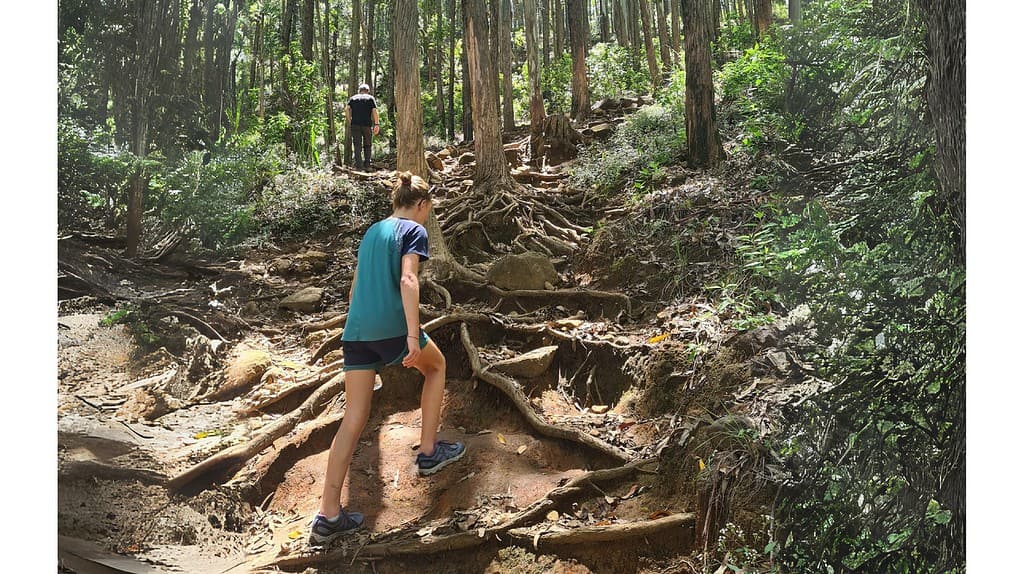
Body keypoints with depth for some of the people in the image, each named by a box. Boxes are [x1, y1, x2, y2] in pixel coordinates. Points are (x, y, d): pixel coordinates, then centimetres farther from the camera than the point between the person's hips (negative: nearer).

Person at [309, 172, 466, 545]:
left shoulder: (371, 232, 23)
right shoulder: (414, 230, 1)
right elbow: (407, 280, -16)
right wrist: (413, 335, -22)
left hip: (355, 332, 6)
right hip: (391, 328, -6)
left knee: (353, 419, 6)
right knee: (436, 366, 24)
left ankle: (328, 516, 3)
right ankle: (428, 452, 25)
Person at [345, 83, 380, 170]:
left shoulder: (353, 98, 14)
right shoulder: (370, 98, 10)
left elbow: (347, 109, -2)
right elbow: (374, 111, -4)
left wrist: (349, 121, 4)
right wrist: (377, 124, -8)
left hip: (355, 124, 1)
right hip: (367, 125, -1)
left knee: (357, 146, 1)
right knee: (367, 145, 11)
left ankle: (359, 165, -6)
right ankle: (367, 165, 7)